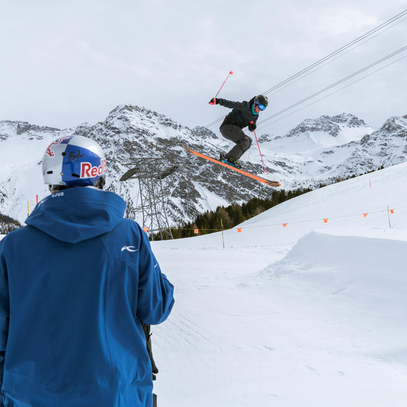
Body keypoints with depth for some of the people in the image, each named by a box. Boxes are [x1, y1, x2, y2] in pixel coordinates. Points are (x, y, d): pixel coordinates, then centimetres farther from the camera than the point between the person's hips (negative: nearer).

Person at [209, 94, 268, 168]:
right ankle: (229, 158, -28)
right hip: (227, 126, -9)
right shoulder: (246, 106, -9)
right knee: (245, 140, -21)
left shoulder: (255, 115, 15)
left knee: (249, 141, 2)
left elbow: (251, 129, 15)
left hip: (234, 129, 9)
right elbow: (231, 104, -16)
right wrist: (218, 101, -27)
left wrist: (253, 127, -10)